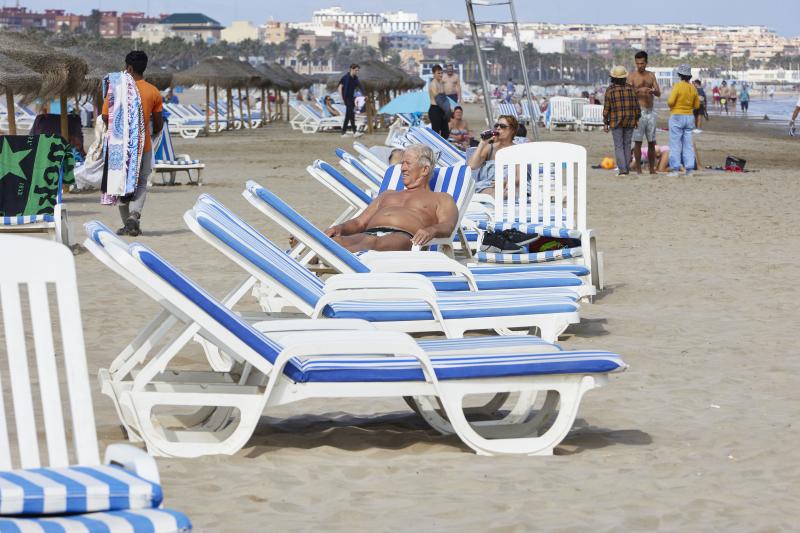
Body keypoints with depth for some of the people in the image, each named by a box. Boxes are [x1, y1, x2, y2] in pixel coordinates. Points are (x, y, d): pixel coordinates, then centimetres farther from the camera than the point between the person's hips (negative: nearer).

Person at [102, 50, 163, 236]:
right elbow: (158, 123, 5)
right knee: (141, 184, 10)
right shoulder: (153, 92, -1)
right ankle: (134, 214, -15)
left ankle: (128, 224, 11)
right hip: (144, 145, 1)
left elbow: (106, 117, -5)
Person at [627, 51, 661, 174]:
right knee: (638, 141, -4)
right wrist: (638, 90, -27)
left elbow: (659, 93, 6)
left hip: (651, 111, 4)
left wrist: (652, 91, -16)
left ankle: (652, 169, 11)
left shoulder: (651, 75, 12)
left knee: (652, 142, 5)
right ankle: (638, 168, 1)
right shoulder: (632, 76, 0)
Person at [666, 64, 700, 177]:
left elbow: (670, 101, -19)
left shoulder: (678, 86, -12)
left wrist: (670, 105, 2)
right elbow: (697, 105, 10)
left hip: (677, 117, -5)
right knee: (688, 144, 8)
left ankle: (675, 169, -5)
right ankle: (689, 169, 6)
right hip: (689, 117, 5)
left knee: (675, 144, -2)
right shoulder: (693, 88, 5)